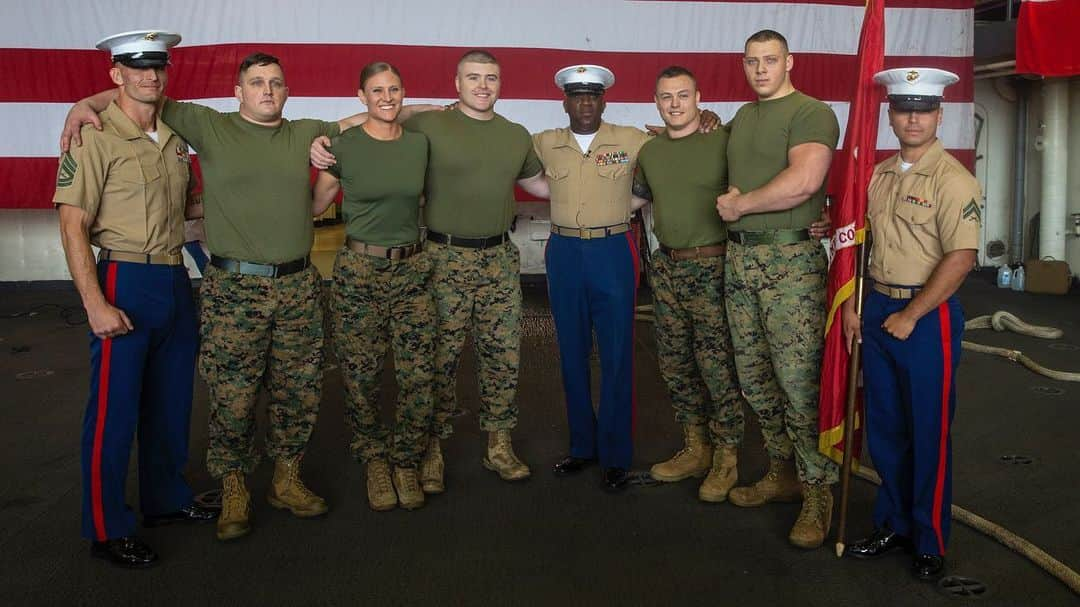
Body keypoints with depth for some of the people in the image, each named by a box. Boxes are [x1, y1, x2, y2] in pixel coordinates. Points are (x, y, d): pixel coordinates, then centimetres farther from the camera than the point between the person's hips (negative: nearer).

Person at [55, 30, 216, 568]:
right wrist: (95, 304, -19)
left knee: (170, 402, 15)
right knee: (114, 409, 0)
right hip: (126, 282, -7)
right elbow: (73, 226, -12)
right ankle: (106, 529, 14)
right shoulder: (95, 140, -9)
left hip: (176, 281, 7)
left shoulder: (175, 138, 11)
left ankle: (166, 500, 32)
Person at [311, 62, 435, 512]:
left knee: (418, 374, -2)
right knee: (360, 375, 6)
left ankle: (406, 462, 19)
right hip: (358, 271, -2)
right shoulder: (343, 146, -3)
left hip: (412, 269, 2)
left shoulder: (419, 143, 5)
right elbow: (314, 204, 4)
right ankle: (375, 461, 26)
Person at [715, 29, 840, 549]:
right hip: (739, 258, 8)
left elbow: (804, 181, -21)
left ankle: (818, 494, 3)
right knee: (753, 376, 11)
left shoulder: (812, 113, -6)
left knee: (799, 380, -9)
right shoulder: (740, 118, 19)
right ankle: (782, 474, 25)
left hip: (790, 259, -8)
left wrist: (739, 205, -11)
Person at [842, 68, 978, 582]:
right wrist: (852, 304, 8)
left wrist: (910, 316, -16)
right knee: (884, 428, 14)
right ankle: (893, 524, 30)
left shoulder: (952, 179, -11)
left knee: (928, 434, 4)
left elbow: (960, 259, -17)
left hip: (928, 317, -6)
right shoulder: (878, 175, 9)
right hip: (877, 310, 6)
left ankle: (930, 542, 20)